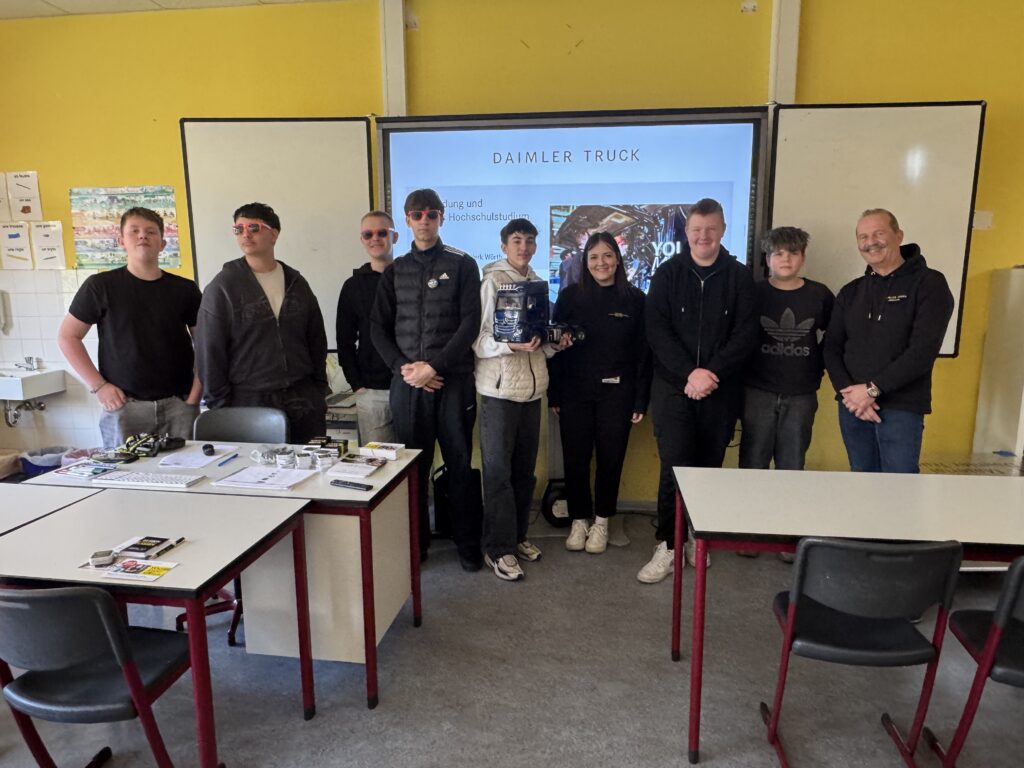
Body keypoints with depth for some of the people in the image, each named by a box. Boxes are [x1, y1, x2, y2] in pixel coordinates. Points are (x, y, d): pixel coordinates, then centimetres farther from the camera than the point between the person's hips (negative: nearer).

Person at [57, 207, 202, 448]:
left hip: (179, 404, 1)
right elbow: (67, 337, 5)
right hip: (124, 405, -1)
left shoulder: (185, 290, 5)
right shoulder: (101, 286, 1)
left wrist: (196, 392, -1)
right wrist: (97, 386, -3)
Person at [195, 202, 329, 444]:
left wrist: (319, 390, 9)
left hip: (303, 402, 3)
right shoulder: (222, 287, -2)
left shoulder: (297, 283, 9)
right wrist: (220, 405, -6)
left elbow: (317, 340, 13)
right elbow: (210, 351, -3)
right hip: (249, 403, -3)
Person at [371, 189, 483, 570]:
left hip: (453, 380, -2)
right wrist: (402, 367, -7)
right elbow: (378, 327, 9)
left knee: (460, 463, 4)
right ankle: (416, 542, 22)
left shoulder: (462, 264, 3)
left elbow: (470, 323, -6)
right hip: (407, 382, 3)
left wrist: (434, 366, -13)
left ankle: (467, 542, 17)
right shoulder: (395, 271, 12)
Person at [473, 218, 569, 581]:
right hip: (499, 388, -6)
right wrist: (510, 345, -26)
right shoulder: (492, 282, -6)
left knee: (525, 469, 13)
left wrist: (555, 343, 1)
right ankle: (498, 548, 9)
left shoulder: (537, 283, 14)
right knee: (498, 471, -1)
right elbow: (478, 340, -12)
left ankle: (518, 535, 28)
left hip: (532, 387, 7)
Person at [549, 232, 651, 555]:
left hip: (616, 394, 0)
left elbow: (643, 353, 1)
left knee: (610, 459, 7)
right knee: (575, 458, 6)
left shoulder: (635, 299, 1)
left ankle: (601, 522, 25)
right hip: (575, 392, 1)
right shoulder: (570, 296, 2)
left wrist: (641, 400, -3)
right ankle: (579, 520, 23)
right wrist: (554, 394, -2)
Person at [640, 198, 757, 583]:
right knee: (674, 466, -5)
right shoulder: (668, 273, 4)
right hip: (673, 387, -1)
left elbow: (746, 332, -3)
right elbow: (657, 330, -5)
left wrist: (711, 372, -15)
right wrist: (690, 373, -16)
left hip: (721, 390, 1)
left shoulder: (739, 276, 5)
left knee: (709, 466, 8)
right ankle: (668, 545, 6)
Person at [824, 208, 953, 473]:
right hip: (852, 405, 5)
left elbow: (924, 350, -13)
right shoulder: (850, 292, 12)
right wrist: (849, 392, -9)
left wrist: (872, 389, -16)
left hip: (901, 408, -4)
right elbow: (832, 348, 7)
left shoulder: (929, 283, -3)